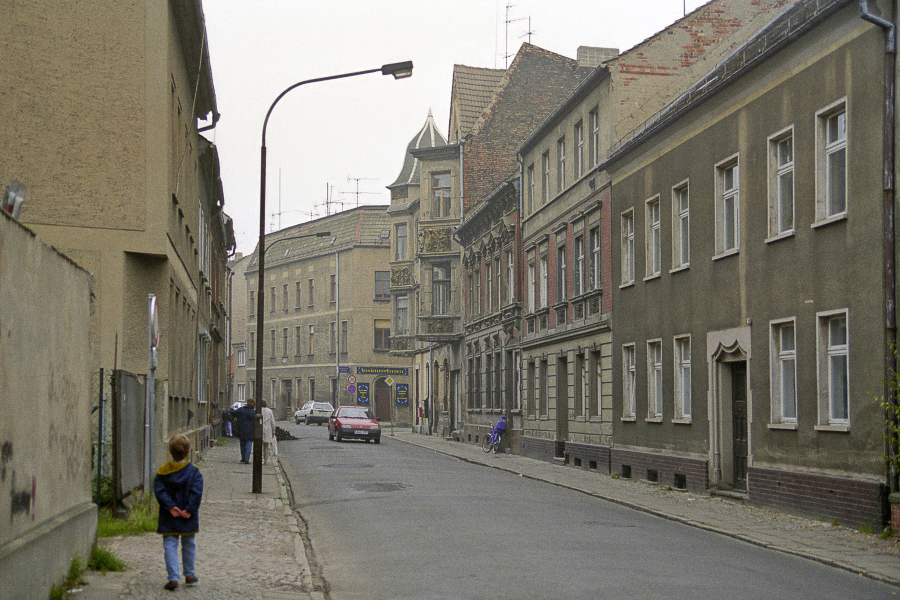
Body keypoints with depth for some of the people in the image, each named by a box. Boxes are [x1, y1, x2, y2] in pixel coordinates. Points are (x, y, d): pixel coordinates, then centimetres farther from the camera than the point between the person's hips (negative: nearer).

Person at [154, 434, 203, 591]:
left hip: (169, 519, 0)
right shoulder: (194, 472, -5)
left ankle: (173, 577, -8)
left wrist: (170, 507, -13)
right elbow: (196, 493, -14)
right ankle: (189, 575, 25)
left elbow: (159, 491, -10)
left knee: (170, 546, 1)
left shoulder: (162, 472, -2)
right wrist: (189, 510, -13)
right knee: (188, 545, 16)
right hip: (188, 519, 0)